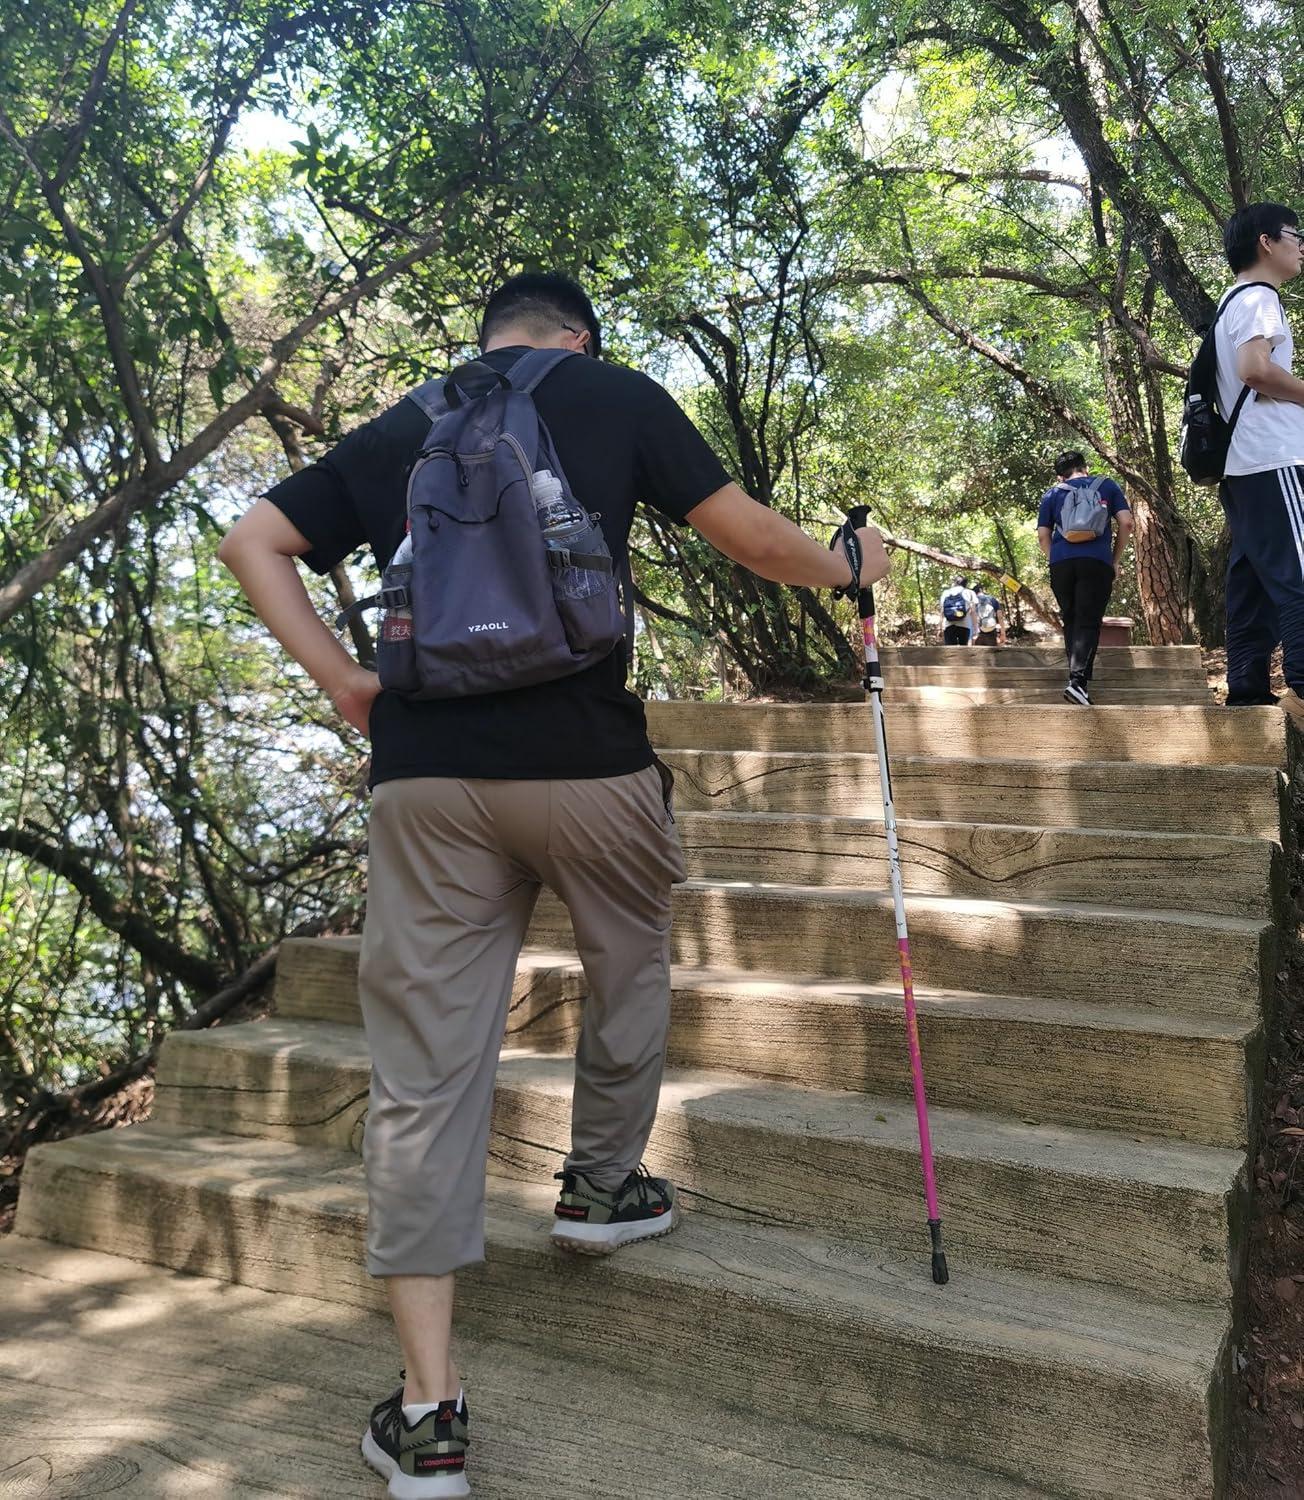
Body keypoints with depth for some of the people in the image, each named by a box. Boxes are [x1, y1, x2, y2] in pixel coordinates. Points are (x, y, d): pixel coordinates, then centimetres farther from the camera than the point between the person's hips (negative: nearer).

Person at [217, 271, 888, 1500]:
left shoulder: (395, 430, 20)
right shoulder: (616, 397, 9)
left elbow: (250, 542, 14)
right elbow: (750, 540, 8)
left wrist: (341, 680, 10)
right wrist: (847, 565, 27)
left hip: (420, 774, 3)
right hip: (583, 759, -3)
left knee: (422, 1075, 4)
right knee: (629, 965, 27)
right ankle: (603, 1188, 42)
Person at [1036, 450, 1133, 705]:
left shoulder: (1052, 494, 16)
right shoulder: (1107, 486, 15)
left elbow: (1043, 536, 8)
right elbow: (1126, 523, 6)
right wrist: (1115, 560, 13)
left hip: (1061, 562, 2)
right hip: (1097, 561, -2)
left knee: (1070, 622, 14)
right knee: (1088, 623, -6)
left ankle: (1076, 674, 14)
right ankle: (1078, 680, -22)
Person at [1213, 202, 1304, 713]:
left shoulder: (1232, 302, 25)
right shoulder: (1259, 297, -6)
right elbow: (1255, 368, -21)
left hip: (1244, 462, 10)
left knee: (1252, 578, 5)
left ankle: (1247, 687, 4)